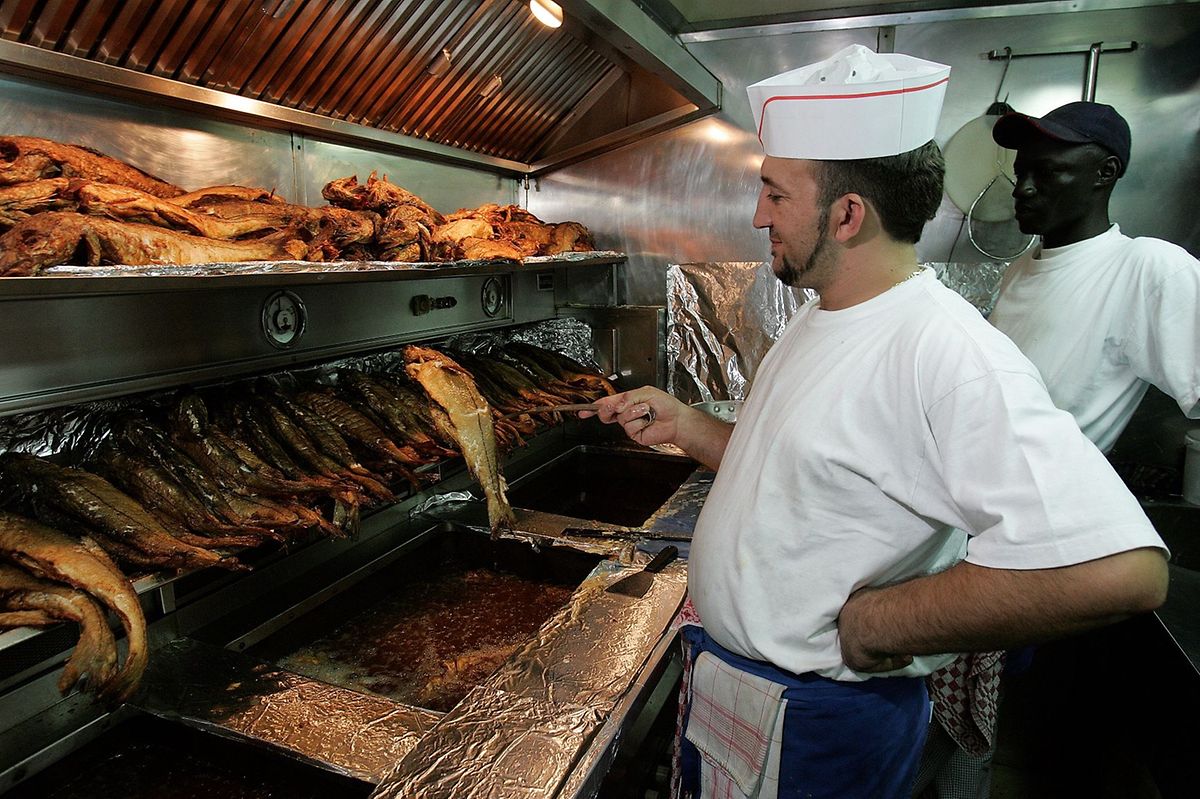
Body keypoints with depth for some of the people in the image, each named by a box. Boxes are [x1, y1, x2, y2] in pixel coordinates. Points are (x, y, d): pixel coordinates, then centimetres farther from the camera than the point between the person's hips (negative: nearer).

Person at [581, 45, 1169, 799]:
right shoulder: (823, 317, 4)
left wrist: (875, 626, -27)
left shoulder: (947, 352, -28)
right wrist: (683, 424, 1)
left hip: (815, 727, -8)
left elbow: (1121, 567, -36)